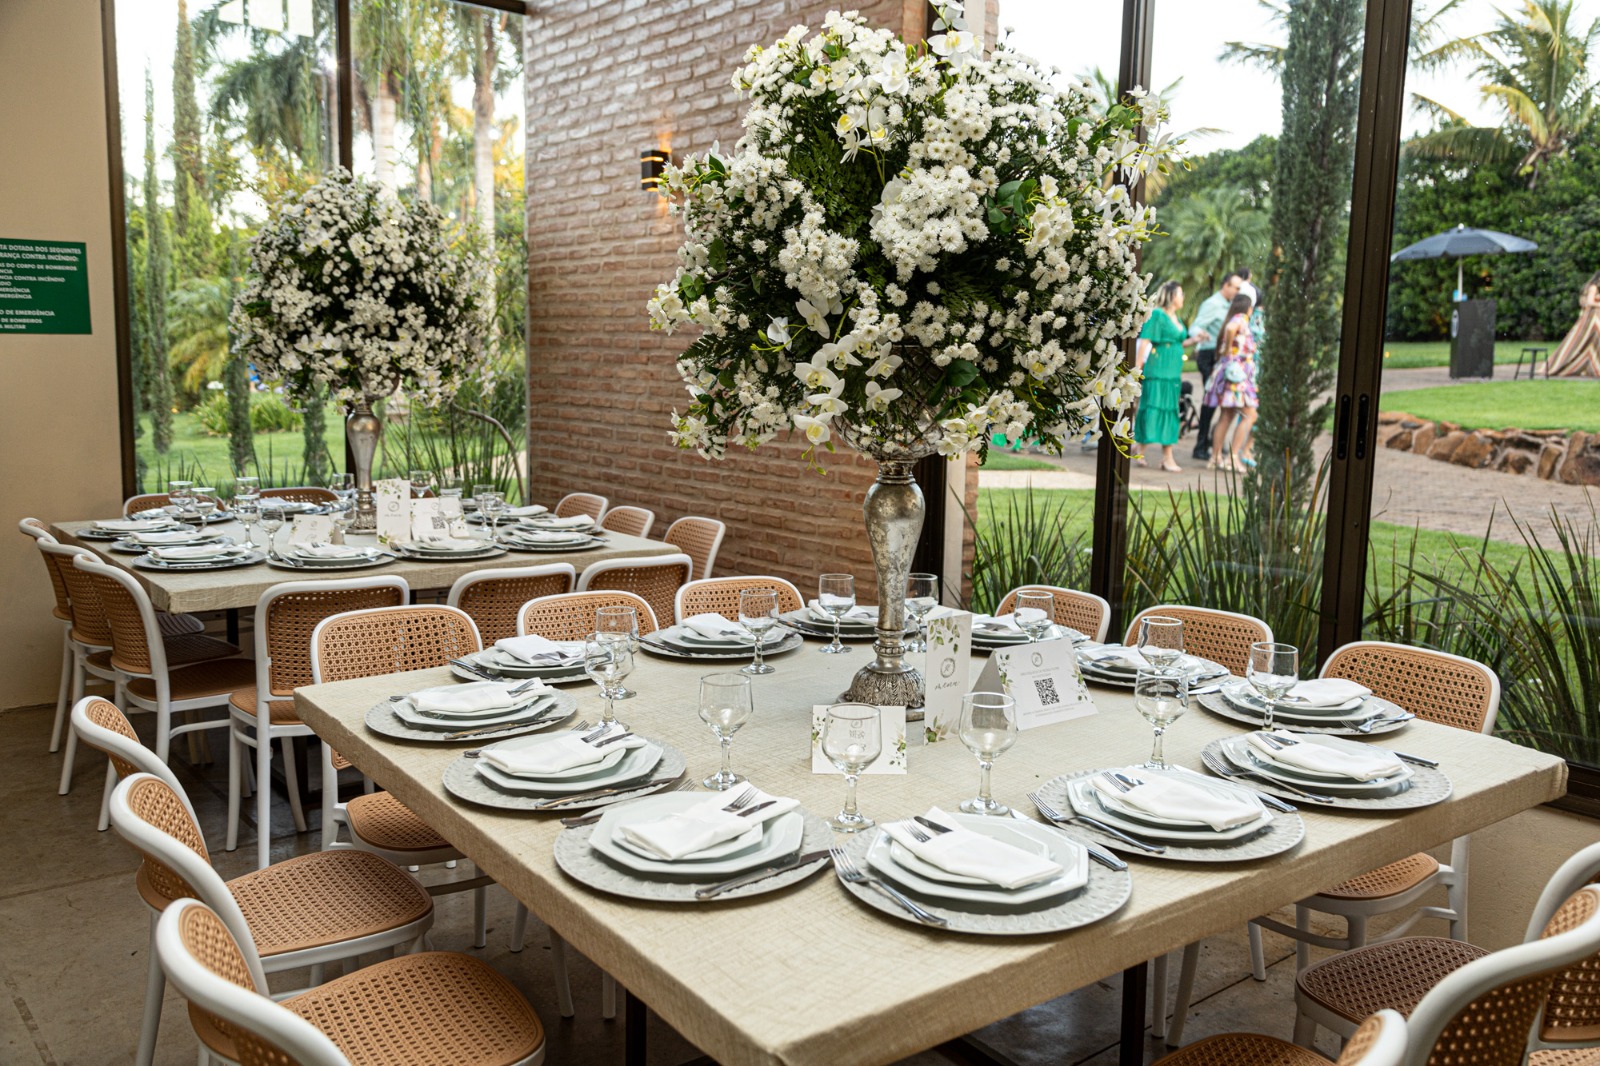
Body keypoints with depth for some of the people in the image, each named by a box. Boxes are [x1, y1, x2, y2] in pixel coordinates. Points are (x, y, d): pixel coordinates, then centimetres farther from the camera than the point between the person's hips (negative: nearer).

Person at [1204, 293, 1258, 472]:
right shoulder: (1241, 319, -8)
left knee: (1225, 417, 11)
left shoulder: (1238, 320, 20)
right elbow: (1230, 329, -29)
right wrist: (1228, 351, -19)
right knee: (1249, 415, -9)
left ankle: (1215, 457, 12)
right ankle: (1234, 456, -14)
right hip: (1237, 370, -10)